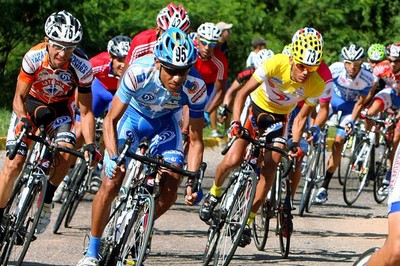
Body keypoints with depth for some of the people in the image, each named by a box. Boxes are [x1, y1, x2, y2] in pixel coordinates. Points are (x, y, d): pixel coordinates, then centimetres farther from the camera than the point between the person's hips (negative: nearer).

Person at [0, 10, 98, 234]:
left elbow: (86, 111, -19)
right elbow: (19, 97, -20)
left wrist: (90, 145, -31)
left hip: (60, 109, 0)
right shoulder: (34, 57, -30)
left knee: (65, 155, -27)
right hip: (30, 105, 0)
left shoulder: (82, 67, -29)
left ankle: (46, 202, -3)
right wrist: (23, 120, -40)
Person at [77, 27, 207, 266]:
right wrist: (113, 158, -39)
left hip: (165, 123, 1)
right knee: (111, 183, -10)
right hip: (133, 116, -1)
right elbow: (111, 119, -26)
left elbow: (196, 140, -21)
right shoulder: (138, 73, -38)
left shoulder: (195, 87, -32)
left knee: (171, 188, -14)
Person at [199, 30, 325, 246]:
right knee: (233, 160, -16)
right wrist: (236, 122, -36)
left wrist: (295, 144, -23)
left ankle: (247, 221, -3)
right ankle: (214, 194, 16)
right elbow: (243, 92, -24)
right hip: (256, 108, -2)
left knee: (270, 167, -15)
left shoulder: (316, 85, -24)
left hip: (279, 118, 2)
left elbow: (302, 116, -10)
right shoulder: (275, 64, -31)